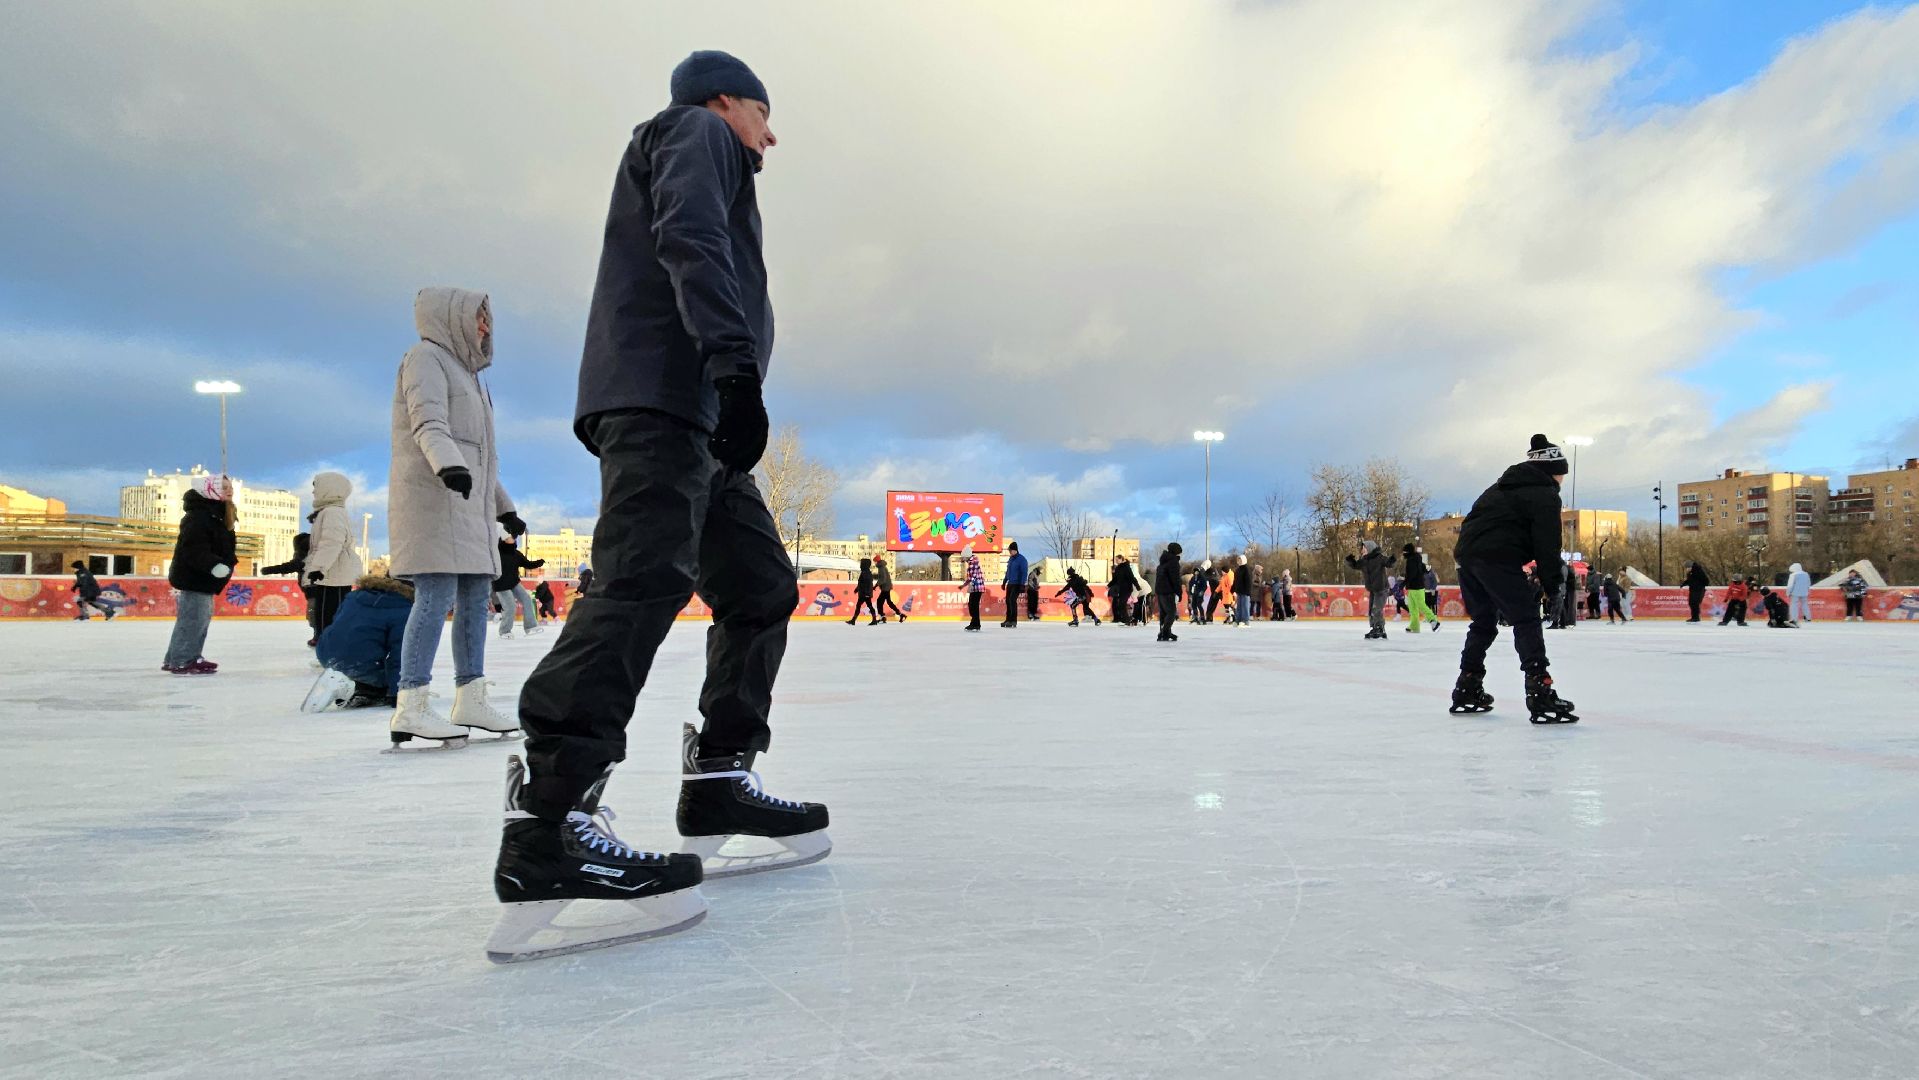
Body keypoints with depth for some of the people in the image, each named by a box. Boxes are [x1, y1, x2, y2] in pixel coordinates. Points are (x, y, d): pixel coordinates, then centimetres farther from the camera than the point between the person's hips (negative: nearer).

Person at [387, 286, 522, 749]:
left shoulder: (468, 373, 27)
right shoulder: (426, 356, 0)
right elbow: (429, 422, -19)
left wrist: (504, 505, 30)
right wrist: (447, 464, -37)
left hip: (469, 502, 10)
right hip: (432, 496, -10)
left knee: (476, 595, 7)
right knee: (437, 594, -16)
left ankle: (470, 699, 14)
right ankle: (410, 708, -17)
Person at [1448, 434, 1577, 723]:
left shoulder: (1503, 486, 28)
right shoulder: (1545, 495, 2)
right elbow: (1546, 546, -5)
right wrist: (1552, 585, 2)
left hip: (1467, 552, 8)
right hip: (1497, 558, -8)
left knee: (1483, 622, 19)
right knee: (1526, 620, -5)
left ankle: (1467, 688, 24)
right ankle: (1540, 690, -15)